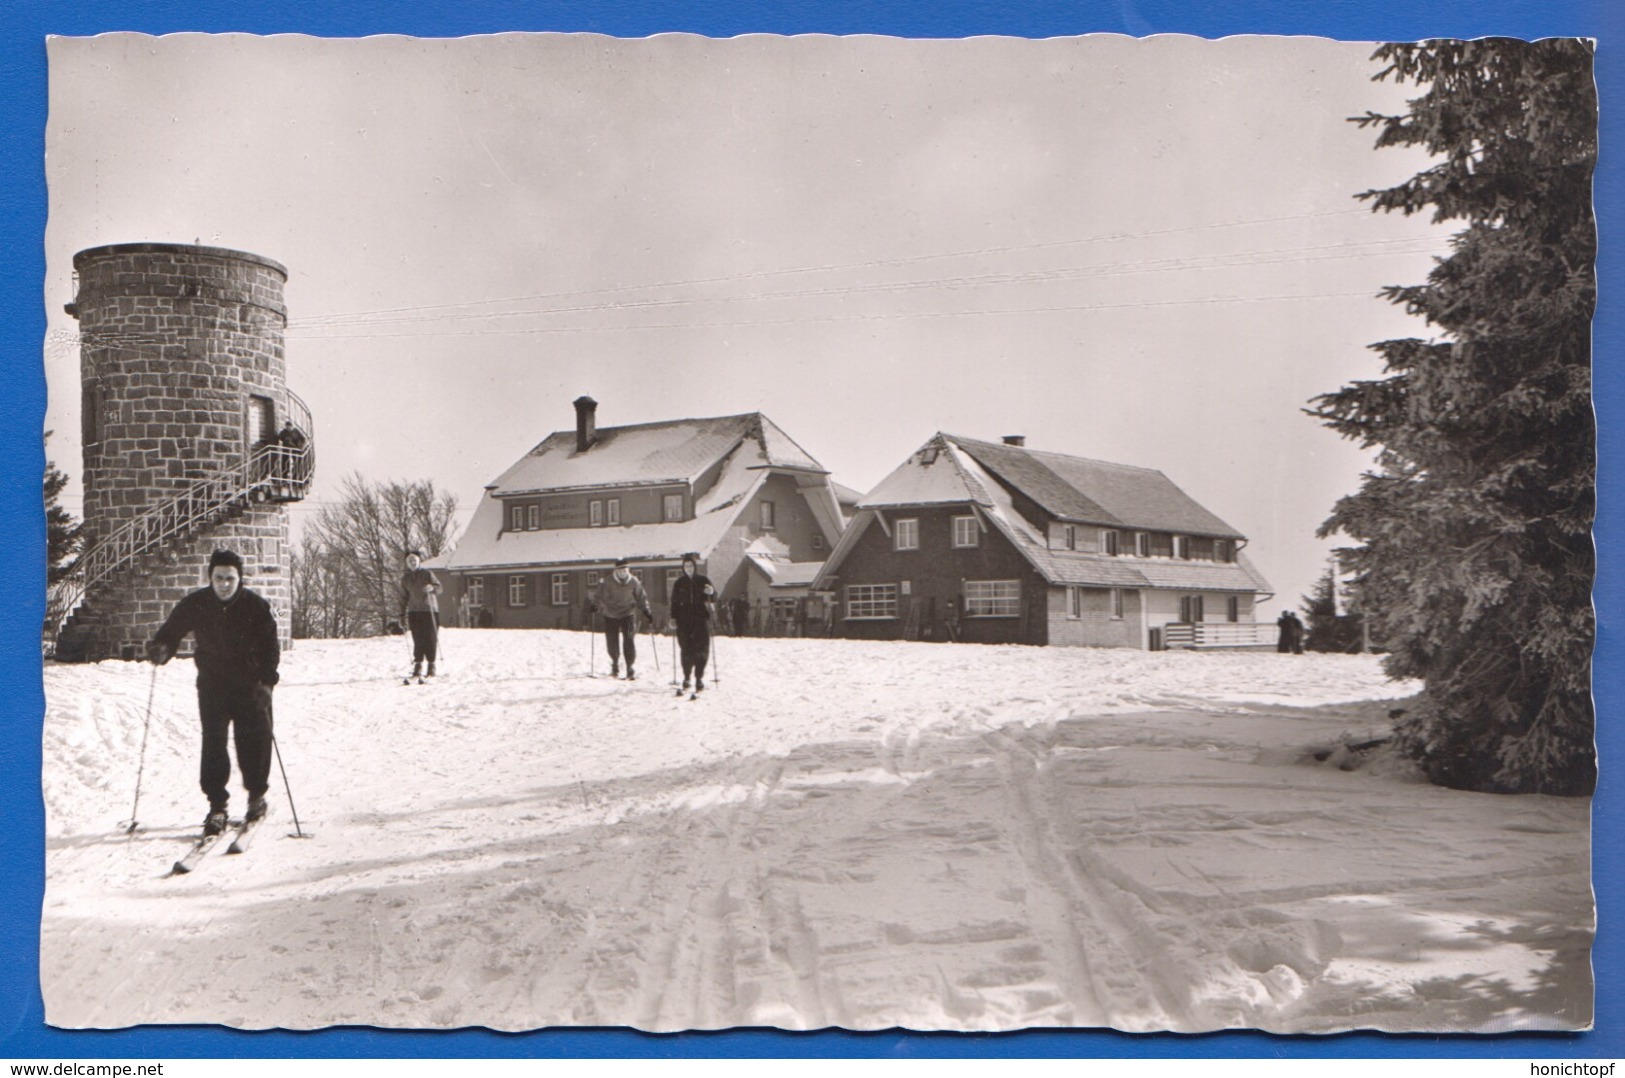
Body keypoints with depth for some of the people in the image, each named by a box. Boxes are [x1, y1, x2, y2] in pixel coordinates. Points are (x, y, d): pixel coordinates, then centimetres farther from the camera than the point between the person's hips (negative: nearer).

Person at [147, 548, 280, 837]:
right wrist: (159, 649, -19)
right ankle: (217, 805, 1)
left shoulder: (257, 606, -9)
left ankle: (257, 794, 26)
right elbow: (172, 630, 4)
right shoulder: (195, 605, -4)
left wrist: (267, 678, -24)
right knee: (213, 743, -6)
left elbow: (270, 646, -9)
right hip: (212, 685, 1)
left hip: (250, 685, -1)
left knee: (253, 742, 3)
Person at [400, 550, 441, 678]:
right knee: (418, 640, -1)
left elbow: (439, 588, -5)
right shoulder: (405, 578, 13)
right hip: (414, 611, 3)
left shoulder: (427, 574, 1)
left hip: (429, 609, -3)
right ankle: (418, 666, 2)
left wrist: (431, 588, -27)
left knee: (431, 638, -2)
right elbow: (404, 597, 18)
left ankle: (431, 665, 6)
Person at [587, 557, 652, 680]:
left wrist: (646, 611, 4)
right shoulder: (608, 581, -11)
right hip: (611, 615, 0)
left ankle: (630, 668, -5)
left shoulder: (634, 582, -5)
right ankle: (615, 663, 33)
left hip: (628, 614, 0)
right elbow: (599, 595, -6)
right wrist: (594, 605, -20)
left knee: (629, 641, -12)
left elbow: (641, 597, 6)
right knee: (612, 642, 6)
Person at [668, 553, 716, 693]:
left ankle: (699, 679, -3)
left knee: (701, 650, -7)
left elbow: (713, 600, 7)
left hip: (701, 620, -1)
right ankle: (686, 677, 15)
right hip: (684, 621, 1)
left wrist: (711, 593, -15)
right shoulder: (679, 583, 8)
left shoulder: (703, 581, 5)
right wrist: (673, 618, -1)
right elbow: (674, 602, 9)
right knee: (686, 650, 0)